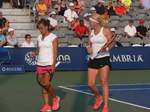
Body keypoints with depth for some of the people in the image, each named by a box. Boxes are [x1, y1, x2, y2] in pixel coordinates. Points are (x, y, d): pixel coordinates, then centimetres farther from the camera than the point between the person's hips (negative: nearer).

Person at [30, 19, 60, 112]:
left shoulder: (53, 37, -5)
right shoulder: (39, 38, 14)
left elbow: (55, 52, -9)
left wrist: (53, 65, -18)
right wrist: (34, 53, -4)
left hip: (49, 64, -6)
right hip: (40, 64, 6)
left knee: (46, 84, -15)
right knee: (43, 86, 4)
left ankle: (55, 98, 11)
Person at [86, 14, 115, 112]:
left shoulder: (105, 30, -5)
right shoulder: (91, 31, 12)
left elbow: (112, 44, -6)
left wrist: (106, 49, -26)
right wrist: (88, 48, -3)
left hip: (104, 59, -5)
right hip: (93, 60, 6)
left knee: (104, 82, -13)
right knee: (90, 84, 1)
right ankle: (98, 97, 32)